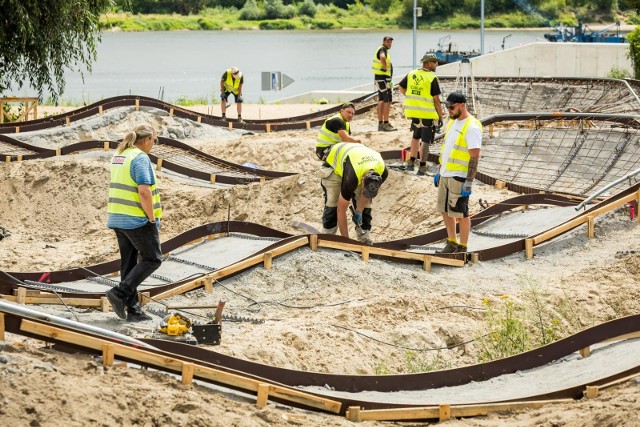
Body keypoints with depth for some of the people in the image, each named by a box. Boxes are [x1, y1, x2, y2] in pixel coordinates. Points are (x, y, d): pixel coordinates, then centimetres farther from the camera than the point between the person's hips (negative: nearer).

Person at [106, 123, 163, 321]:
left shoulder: (118, 156, 12)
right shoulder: (141, 158, -16)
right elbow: (144, 192, -24)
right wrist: (152, 218, -14)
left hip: (118, 219, 9)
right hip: (138, 220, -9)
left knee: (129, 263, 11)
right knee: (152, 259, 2)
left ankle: (133, 309, 13)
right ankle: (120, 293, -9)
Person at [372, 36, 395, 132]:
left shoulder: (383, 50, 18)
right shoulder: (382, 50, -14)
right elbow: (382, 57, -37)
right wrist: (385, 67, -25)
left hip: (379, 78, 11)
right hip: (383, 78, -11)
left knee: (381, 101, 12)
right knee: (387, 101, -10)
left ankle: (380, 123, 15)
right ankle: (386, 124, -11)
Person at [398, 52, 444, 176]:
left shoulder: (411, 74, 4)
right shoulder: (432, 79, -14)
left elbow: (400, 87, 17)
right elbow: (436, 100, -13)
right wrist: (440, 117, -6)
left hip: (414, 112, 6)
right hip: (428, 114, -6)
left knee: (416, 136, 25)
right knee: (425, 141, 2)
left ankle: (411, 162, 24)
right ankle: (422, 168, 2)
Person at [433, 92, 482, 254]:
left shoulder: (472, 127, -16)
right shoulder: (452, 122, 12)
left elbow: (474, 157, -19)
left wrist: (469, 182, -22)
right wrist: (439, 172, 20)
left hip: (459, 177, -9)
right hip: (445, 174, 9)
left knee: (461, 213, -1)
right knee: (445, 210, 13)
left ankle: (462, 248, 8)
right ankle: (451, 243, 26)